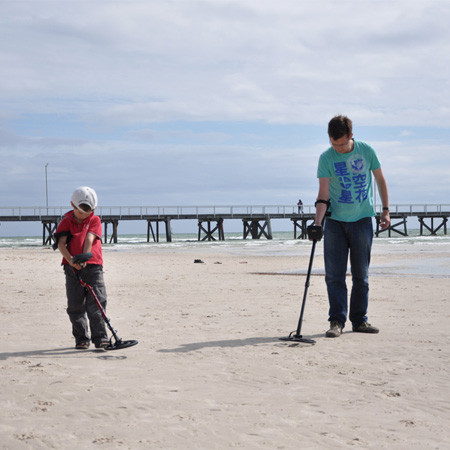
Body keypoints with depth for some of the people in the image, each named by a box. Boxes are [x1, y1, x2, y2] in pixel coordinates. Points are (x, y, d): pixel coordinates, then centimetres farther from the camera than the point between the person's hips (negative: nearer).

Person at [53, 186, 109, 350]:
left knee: (96, 303, -8)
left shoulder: (95, 220, 7)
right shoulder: (66, 221, 8)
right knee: (76, 305, 4)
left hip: (92, 265, -1)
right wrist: (71, 260, -23)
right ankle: (81, 339, 14)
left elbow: (89, 239, -10)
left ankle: (100, 338, -4)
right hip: (72, 267, 1)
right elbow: (61, 243, -5)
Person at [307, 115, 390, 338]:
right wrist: (317, 222, -23)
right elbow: (323, 195, -11)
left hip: (362, 220, 1)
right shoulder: (326, 158, -6)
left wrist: (386, 210, 5)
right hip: (335, 221, -1)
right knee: (334, 275, -4)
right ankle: (337, 321, 2)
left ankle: (359, 320, 15)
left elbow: (380, 180, 9)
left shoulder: (366, 151, -3)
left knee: (361, 274, 6)